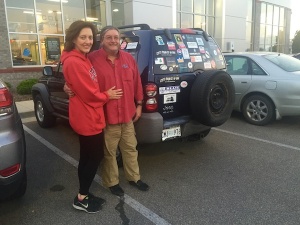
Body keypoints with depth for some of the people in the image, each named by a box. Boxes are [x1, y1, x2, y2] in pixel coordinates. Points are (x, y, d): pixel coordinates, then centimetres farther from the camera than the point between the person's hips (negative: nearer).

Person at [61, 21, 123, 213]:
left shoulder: (84, 59, 12)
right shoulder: (73, 62, -20)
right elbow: (88, 93, -21)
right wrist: (107, 96, -4)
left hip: (90, 116, 10)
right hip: (87, 118, -10)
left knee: (88, 157, 17)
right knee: (95, 157, 3)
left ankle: (84, 194, 32)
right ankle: (82, 198, 19)